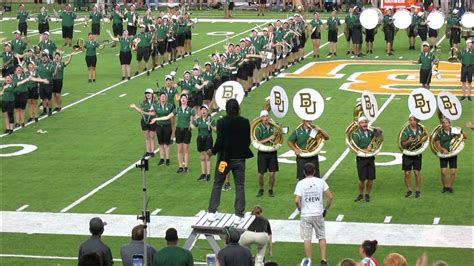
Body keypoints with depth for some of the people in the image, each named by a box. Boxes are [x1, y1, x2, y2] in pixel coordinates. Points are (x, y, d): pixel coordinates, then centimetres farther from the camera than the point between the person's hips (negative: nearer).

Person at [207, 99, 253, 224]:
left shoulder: (221, 122, -12)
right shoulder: (245, 122, -5)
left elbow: (220, 141, -15)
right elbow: (248, 141, 0)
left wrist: (213, 151, 2)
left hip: (225, 158, -1)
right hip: (239, 158, 1)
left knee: (217, 184, 11)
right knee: (240, 186, 7)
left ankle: (212, 212, 11)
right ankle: (239, 215, 4)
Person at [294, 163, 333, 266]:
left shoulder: (300, 183, -6)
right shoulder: (321, 182, -1)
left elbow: (297, 200, -14)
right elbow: (330, 196, -4)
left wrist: (300, 209, 5)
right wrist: (326, 209, 9)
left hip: (306, 215, -1)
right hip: (318, 214, 2)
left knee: (307, 239, 4)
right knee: (322, 237, 13)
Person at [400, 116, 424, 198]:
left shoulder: (421, 129, 2)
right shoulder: (406, 131, -7)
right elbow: (403, 145, -8)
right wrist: (408, 141, -27)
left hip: (417, 154, 1)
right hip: (407, 155, -1)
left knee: (417, 173, 2)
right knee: (407, 173, 1)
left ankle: (418, 191, 13)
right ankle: (409, 190, 15)